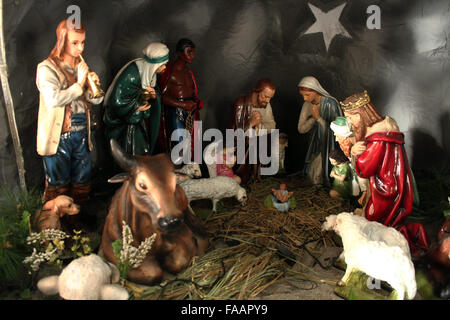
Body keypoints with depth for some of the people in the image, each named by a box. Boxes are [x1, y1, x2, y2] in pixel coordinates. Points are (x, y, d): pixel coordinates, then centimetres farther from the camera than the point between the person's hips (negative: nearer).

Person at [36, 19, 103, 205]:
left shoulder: (81, 67, 11)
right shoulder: (47, 68, -9)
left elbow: (96, 100, 11)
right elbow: (52, 99, -26)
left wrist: (95, 85, -10)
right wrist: (79, 84, -19)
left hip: (81, 135, 6)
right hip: (58, 137, -6)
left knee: (82, 182, 13)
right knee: (58, 185, 3)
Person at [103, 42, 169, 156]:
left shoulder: (150, 72, -4)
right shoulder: (131, 74, -28)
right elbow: (116, 101, -29)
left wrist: (154, 95, -13)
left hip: (138, 120, 7)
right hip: (122, 122, -7)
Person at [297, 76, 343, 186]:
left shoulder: (330, 103, -18)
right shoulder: (307, 105, 1)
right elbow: (301, 129, 1)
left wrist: (318, 118, -22)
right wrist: (313, 118, -14)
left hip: (331, 148, -6)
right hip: (317, 147, 6)